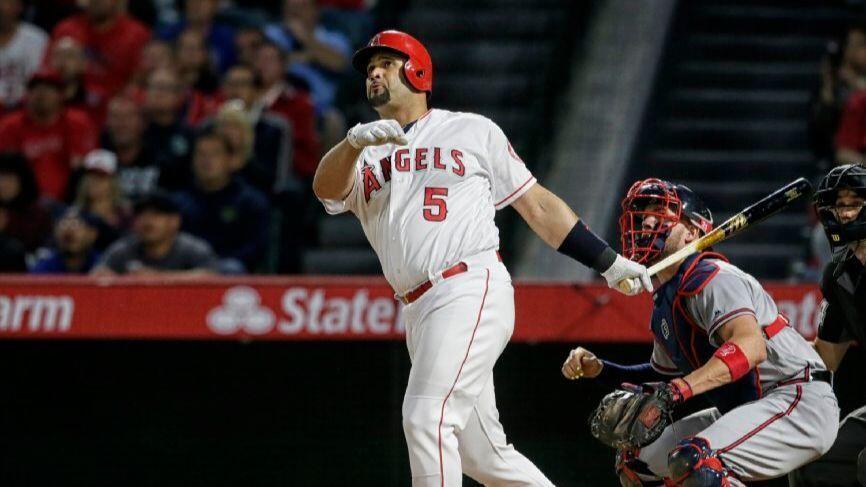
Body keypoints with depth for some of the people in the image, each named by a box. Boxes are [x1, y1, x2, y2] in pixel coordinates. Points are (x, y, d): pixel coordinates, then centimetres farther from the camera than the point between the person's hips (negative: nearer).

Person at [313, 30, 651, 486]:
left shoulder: (472, 131, 11)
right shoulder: (364, 156, 19)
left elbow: (536, 204, 14)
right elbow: (326, 188, -4)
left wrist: (608, 262, 11)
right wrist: (355, 141, -25)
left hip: (472, 292, -5)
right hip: (419, 312, 5)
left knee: (427, 418, -20)